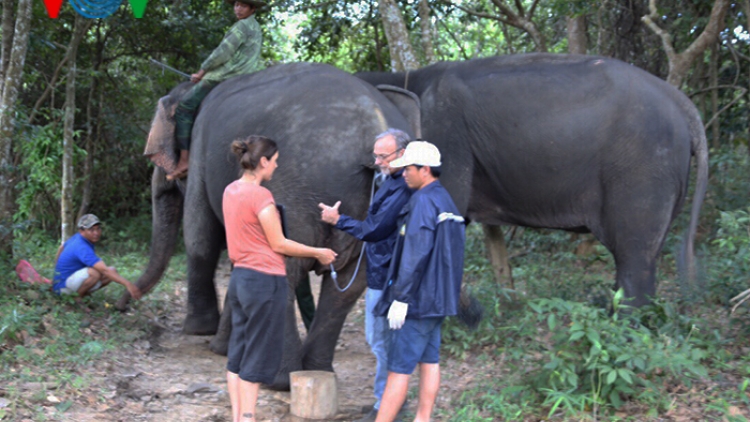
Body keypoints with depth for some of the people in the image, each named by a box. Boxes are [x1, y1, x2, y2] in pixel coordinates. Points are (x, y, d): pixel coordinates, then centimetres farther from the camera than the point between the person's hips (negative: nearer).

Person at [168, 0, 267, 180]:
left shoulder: (242, 26, -10)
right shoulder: (255, 28, 20)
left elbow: (223, 53, -15)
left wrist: (202, 71, -4)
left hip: (223, 78, -10)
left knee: (184, 106, -8)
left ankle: (184, 159, -17)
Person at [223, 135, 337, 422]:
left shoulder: (231, 191, 8)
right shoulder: (260, 195, -17)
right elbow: (278, 244, -12)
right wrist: (318, 253, -1)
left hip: (239, 278, 8)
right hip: (265, 280, -8)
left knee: (238, 354, 11)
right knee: (258, 356, 0)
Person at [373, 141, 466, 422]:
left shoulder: (423, 201, -15)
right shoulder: (445, 200, 15)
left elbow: (416, 253, -22)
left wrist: (400, 298, -21)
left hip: (419, 298, -10)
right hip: (436, 299, 10)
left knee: (399, 366, -7)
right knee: (429, 361, 11)